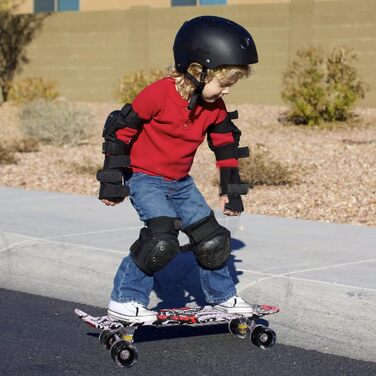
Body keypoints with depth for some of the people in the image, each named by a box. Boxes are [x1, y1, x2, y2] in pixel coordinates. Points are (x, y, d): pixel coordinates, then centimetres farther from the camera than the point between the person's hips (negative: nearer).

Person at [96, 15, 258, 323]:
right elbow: (121, 130, -17)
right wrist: (113, 182, -14)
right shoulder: (159, 94, -24)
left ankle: (222, 295, 28)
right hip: (144, 178, -7)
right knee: (162, 239, -23)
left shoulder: (215, 108, -4)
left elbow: (227, 147, 10)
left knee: (211, 237, 6)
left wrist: (231, 191, 11)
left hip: (180, 182, 7)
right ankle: (124, 301, -10)